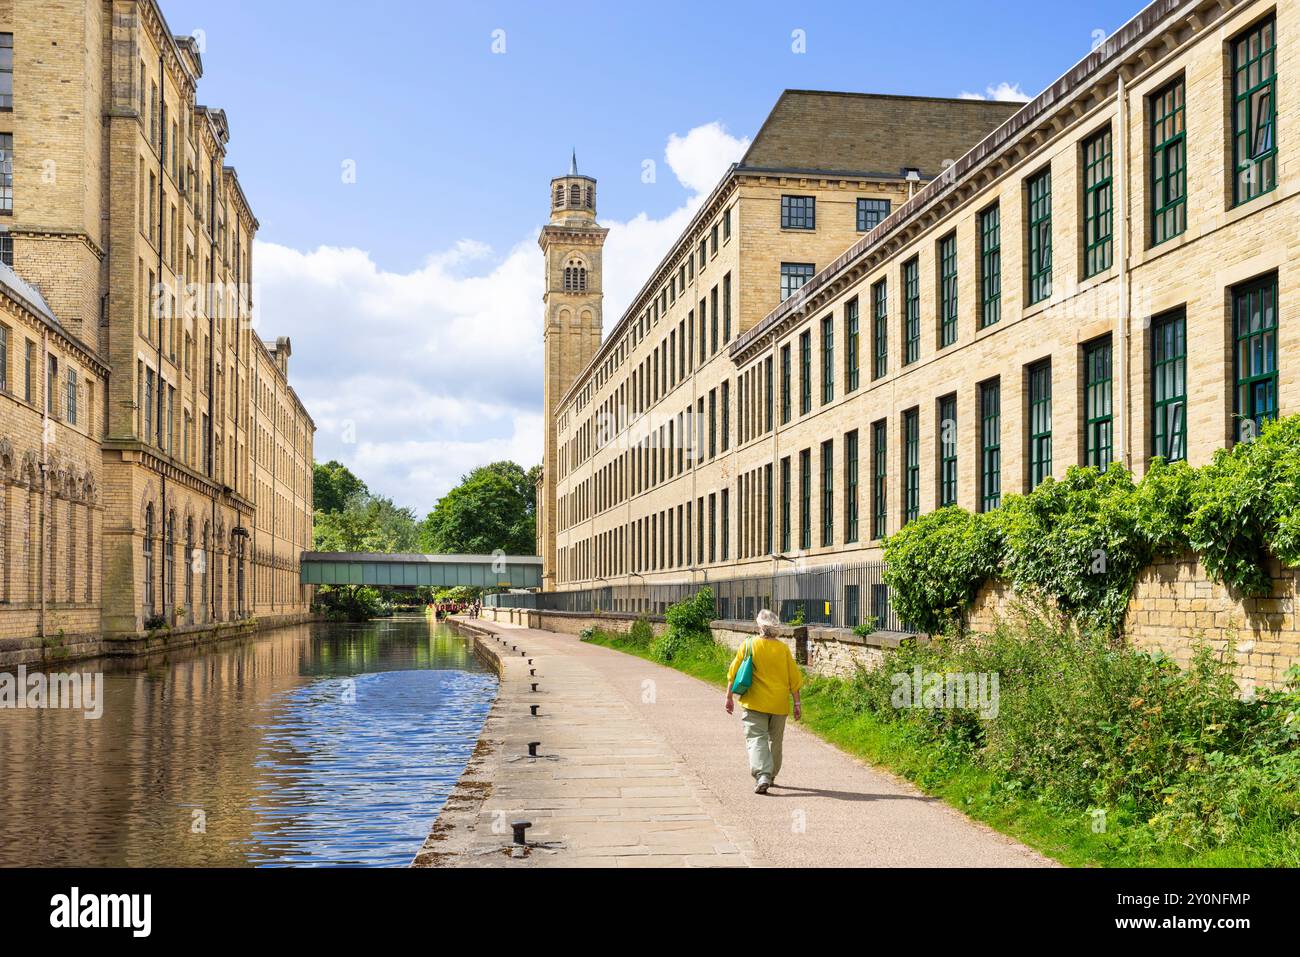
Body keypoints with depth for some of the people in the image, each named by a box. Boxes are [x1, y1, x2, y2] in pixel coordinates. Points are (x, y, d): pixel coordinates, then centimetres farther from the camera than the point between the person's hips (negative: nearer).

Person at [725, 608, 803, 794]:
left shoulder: (748, 646, -6)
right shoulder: (783, 648, -3)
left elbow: (734, 674, -2)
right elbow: (794, 678, 0)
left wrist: (729, 697, 8)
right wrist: (797, 704, 8)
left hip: (755, 703, -2)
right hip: (779, 704, 2)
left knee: (756, 739, -3)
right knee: (775, 739, 18)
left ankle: (762, 775, -23)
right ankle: (771, 776, 30)